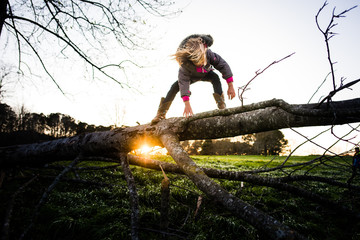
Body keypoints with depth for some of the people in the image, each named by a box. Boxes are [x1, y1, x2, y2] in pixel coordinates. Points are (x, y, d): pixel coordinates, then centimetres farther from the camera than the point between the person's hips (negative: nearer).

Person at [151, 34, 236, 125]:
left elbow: (223, 65, -31)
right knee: (175, 86, -21)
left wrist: (230, 86, -33)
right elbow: (183, 82, -45)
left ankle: (222, 107, -31)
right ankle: (161, 114, -14)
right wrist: (187, 104, -53)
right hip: (192, 76, 0)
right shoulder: (184, 63, -41)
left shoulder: (209, 53, -39)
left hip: (206, 74, 1)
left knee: (215, 77, -33)